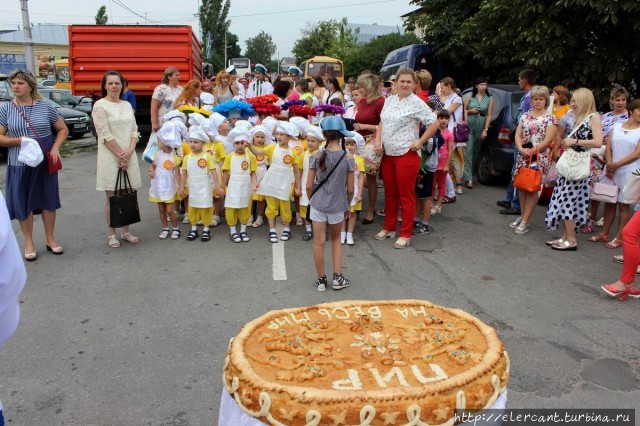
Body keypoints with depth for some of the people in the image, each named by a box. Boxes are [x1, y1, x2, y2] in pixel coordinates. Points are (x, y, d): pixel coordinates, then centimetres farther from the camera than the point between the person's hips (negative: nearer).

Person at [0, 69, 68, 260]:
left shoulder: (46, 107, -2)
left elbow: (63, 130, 7)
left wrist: (55, 148, -8)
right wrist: (19, 140, -17)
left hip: (46, 161, 0)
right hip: (19, 163, 0)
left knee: (48, 200, 9)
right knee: (23, 203, 5)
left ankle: (50, 238, 25)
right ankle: (29, 242, 20)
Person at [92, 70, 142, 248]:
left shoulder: (127, 105, 12)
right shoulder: (100, 105, -4)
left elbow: (134, 131, 9)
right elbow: (105, 135, -11)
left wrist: (129, 151, -7)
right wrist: (120, 155, -12)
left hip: (129, 156, 5)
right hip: (110, 157, -5)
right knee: (112, 197, 1)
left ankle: (125, 231, 19)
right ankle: (111, 234, 12)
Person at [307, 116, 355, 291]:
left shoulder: (317, 157, -6)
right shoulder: (348, 159, -8)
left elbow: (309, 186, -4)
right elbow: (350, 189, -4)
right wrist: (347, 205, 13)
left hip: (318, 204, 0)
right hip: (337, 206, 1)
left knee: (319, 242, 8)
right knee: (336, 239, 21)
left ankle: (321, 279, 18)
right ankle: (337, 277, 18)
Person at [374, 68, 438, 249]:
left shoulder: (417, 103, -8)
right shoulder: (389, 100, 10)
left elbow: (434, 123, -7)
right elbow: (382, 123, 18)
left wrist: (420, 142, -11)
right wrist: (378, 140, 3)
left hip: (406, 155, -6)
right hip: (388, 154, 7)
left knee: (406, 196, 0)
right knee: (390, 193, 15)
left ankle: (405, 235, 9)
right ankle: (389, 228, 29)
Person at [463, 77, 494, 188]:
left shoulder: (490, 99, 4)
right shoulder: (470, 97, 4)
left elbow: (489, 115, 1)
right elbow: (463, 110, 10)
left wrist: (485, 129, -6)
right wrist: (470, 111, -9)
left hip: (481, 127, 2)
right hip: (469, 126, -2)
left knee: (476, 151, 10)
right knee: (468, 151, -12)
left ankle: (466, 174, 25)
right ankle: (468, 178, -15)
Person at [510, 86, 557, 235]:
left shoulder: (550, 118, -1)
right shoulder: (525, 115, 12)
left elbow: (548, 140, -9)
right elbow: (518, 135, 6)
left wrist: (532, 151, -15)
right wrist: (521, 149, -11)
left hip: (539, 158, -4)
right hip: (522, 156, 5)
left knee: (532, 188, -3)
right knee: (522, 186, 7)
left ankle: (525, 221, -1)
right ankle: (523, 216, 20)